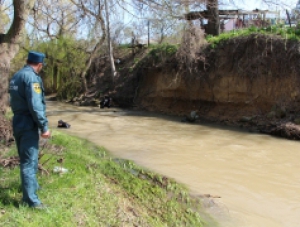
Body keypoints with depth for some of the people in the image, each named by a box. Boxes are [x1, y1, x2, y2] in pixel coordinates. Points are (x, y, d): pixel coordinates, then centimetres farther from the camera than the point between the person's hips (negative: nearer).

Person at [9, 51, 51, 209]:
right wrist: (44, 126, -19)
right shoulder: (32, 77, -16)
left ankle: (32, 185, 40)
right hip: (28, 125, -9)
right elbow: (35, 105, -23)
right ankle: (30, 199, -2)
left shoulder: (16, 76, 13)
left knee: (26, 158, 22)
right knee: (29, 161, -6)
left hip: (18, 123, 9)